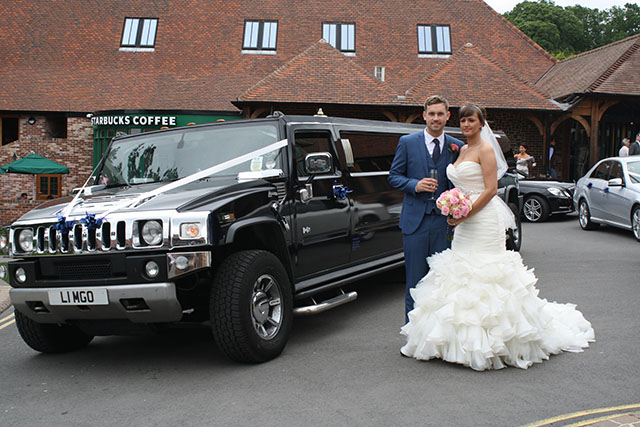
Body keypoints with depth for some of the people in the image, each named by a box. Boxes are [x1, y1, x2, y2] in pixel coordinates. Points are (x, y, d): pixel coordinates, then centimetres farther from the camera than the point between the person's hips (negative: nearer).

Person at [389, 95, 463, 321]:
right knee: (415, 279, 3)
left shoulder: (457, 147, 8)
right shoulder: (407, 142, 4)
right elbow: (394, 176, 5)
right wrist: (415, 185, -13)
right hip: (415, 220, -1)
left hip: (444, 221, 2)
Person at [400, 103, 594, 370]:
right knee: (461, 273, 7)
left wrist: (465, 214, -17)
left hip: (483, 219, -9)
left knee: (481, 273, -7)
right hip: (464, 222, 9)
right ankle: (465, 338, 15)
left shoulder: (485, 150, -8)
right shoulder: (463, 150, 16)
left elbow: (491, 189, -15)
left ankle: (486, 342, 1)